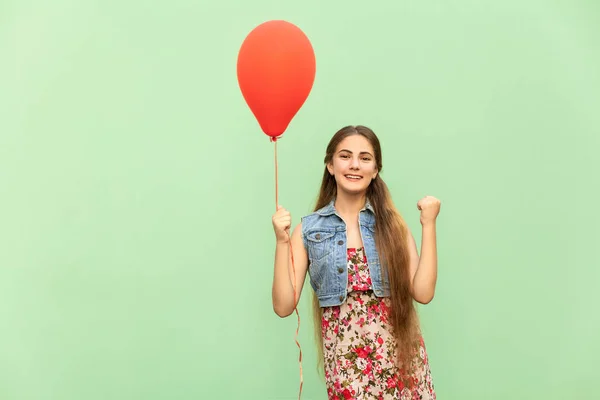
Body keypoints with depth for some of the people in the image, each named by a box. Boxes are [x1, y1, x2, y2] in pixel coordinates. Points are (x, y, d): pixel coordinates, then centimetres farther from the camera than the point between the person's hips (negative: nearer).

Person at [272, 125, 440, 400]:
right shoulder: (309, 230, -1)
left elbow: (423, 292, -7)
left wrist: (429, 225, -8)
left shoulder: (392, 222, 1)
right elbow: (284, 306, -6)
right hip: (346, 362, -1)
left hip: (399, 355, 1)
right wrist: (282, 242, -13)